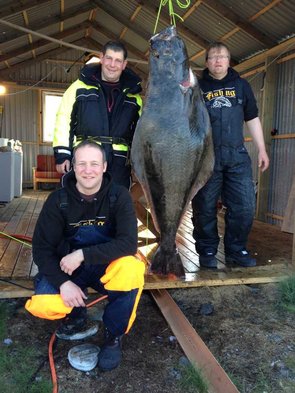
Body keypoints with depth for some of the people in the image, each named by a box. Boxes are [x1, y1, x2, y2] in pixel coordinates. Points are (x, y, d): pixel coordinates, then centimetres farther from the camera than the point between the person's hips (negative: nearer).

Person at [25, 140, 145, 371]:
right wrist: (63, 283, -24)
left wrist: (83, 254, -31)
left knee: (132, 269, -34)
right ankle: (77, 320, 11)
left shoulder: (119, 196, -14)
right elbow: (42, 248, -10)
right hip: (67, 268, 1)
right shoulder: (58, 200, -10)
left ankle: (114, 336, -7)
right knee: (41, 305, -27)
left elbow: (128, 243, -24)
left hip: (108, 266, -1)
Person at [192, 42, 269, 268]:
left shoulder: (241, 85, 15)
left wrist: (262, 149, 11)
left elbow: (252, 119, 17)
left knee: (245, 206, 1)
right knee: (205, 207, 1)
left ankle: (236, 250, 18)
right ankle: (207, 252, 16)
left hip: (237, 156, 2)